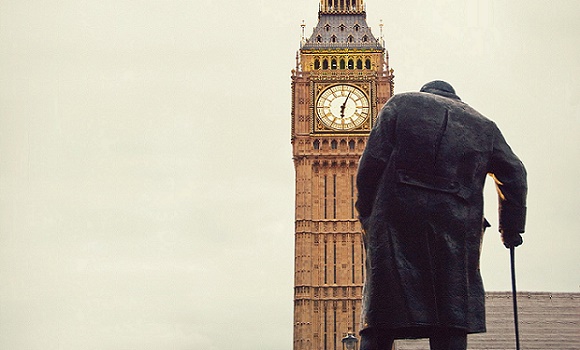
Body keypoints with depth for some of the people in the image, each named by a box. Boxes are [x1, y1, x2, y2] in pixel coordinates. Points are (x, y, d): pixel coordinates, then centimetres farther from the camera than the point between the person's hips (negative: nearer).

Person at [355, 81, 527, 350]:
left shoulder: (401, 103, 16)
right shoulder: (483, 125, 23)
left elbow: (372, 161, 4)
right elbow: (514, 174, 19)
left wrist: (366, 211, 8)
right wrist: (511, 229, 26)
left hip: (397, 223, -1)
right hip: (456, 228, 1)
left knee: (381, 324, -1)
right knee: (451, 328, 1)